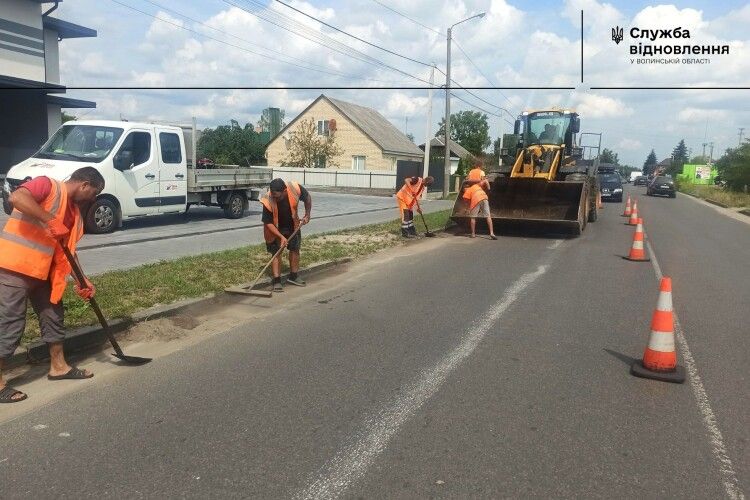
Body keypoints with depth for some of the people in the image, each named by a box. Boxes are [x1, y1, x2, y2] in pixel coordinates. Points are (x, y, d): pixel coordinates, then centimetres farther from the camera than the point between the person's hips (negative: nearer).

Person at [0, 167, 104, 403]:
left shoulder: (74, 211, 14)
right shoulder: (47, 185, -10)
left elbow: (67, 249, 17)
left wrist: (81, 281, 10)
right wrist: (50, 220, -28)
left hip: (41, 271, 9)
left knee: (53, 314, 16)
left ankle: (58, 366, 31)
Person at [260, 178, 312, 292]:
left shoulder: (295, 189, -31)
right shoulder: (268, 201, -36)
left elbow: (307, 198, -7)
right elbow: (268, 223, -27)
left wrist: (307, 215, -7)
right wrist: (281, 236, -34)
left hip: (292, 225, 4)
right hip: (275, 229, -4)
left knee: (295, 249, 13)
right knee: (276, 253, -7)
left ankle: (293, 276, 29)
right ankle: (277, 281, -1)